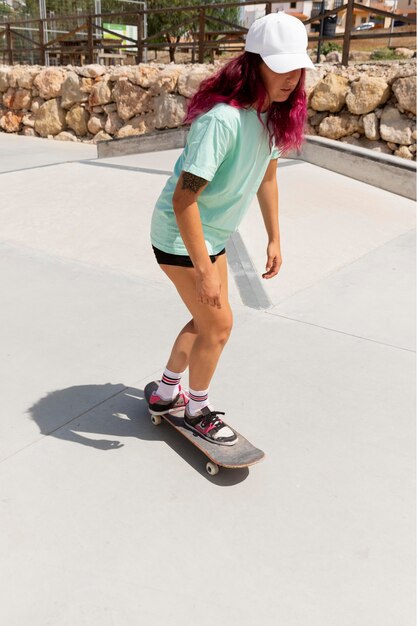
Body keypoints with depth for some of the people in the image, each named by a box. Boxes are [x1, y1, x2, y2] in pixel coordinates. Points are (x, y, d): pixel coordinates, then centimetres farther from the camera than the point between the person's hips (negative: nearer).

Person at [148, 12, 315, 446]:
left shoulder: (273, 112, -3)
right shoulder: (222, 118, -30)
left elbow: (267, 176, 11)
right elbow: (183, 199, -31)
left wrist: (274, 239, 12)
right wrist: (203, 271, -28)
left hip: (213, 235, 9)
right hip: (180, 235, -9)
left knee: (207, 319, 17)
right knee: (218, 325, -1)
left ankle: (166, 393, 37)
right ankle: (197, 411, 24)